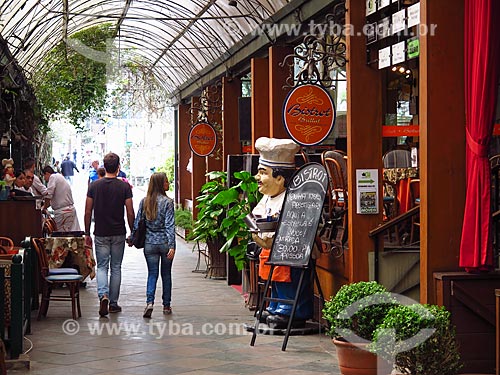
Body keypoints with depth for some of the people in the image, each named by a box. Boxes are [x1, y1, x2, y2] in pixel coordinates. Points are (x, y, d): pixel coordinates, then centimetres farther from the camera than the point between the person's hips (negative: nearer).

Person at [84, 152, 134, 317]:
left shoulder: (94, 186, -2)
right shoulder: (124, 187, -6)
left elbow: (88, 212, 0)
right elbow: (130, 213, -6)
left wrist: (87, 233, 8)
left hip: (101, 234, 0)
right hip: (118, 234, 0)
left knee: (102, 266, 6)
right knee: (116, 267, 10)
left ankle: (103, 295, -18)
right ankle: (113, 302, 14)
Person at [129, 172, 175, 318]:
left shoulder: (144, 202, 2)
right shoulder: (167, 202, -9)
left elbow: (137, 222, 5)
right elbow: (169, 225, -14)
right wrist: (172, 246, -15)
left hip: (149, 244, 3)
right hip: (165, 242, -2)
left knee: (152, 274, 6)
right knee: (166, 274, 11)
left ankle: (149, 302, -14)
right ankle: (166, 306, 18)